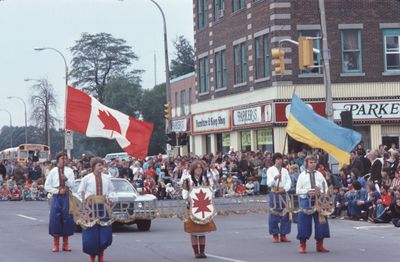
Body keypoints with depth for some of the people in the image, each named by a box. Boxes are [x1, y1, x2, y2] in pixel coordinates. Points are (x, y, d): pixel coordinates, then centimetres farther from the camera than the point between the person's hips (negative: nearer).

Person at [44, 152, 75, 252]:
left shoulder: (69, 171, 6)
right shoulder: (53, 171, 3)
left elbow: (72, 185, 1)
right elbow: (47, 186, 1)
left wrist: (66, 179, -16)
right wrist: (57, 191, -8)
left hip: (66, 196, 1)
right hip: (56, 196, -1)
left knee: (67, 218, 0)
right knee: (55, 218, -4)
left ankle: (65, 244, 9)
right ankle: (56, 244, 4)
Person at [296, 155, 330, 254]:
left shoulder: (319, 175, 10)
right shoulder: (302, 175, 3)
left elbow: (326, 188, 8)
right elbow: (298, 190, -1)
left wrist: (320, 192, -13)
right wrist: (307, 192, -17)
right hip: (306, 201, -2)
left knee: (321, 222, 3)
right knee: (304, 223, -2)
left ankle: (320, 245, 15)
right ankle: (302, 246, 10)